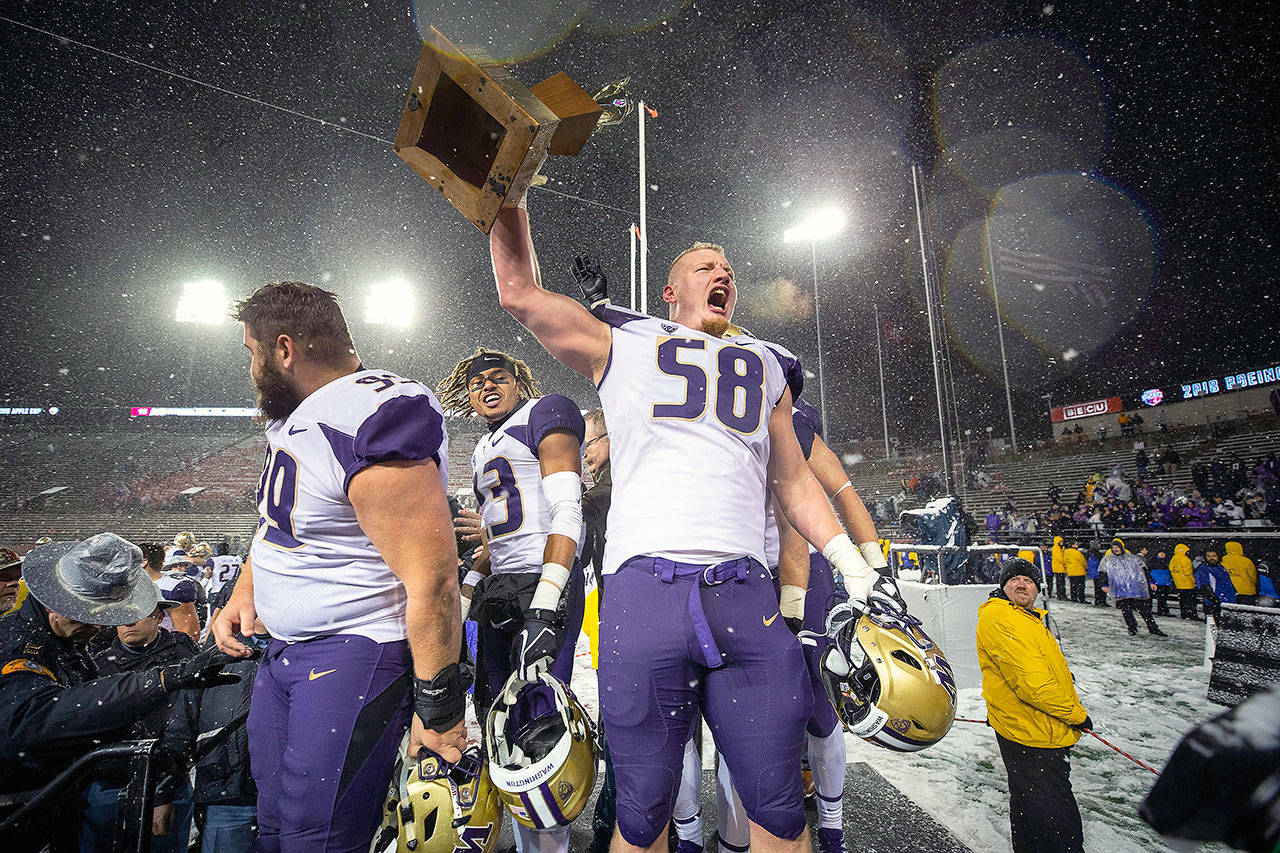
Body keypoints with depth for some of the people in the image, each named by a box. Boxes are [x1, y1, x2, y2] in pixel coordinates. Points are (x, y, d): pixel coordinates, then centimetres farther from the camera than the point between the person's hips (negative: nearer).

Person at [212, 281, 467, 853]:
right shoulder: (290, 416, 7)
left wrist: (439, 708, -23)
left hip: (359, 654, -10)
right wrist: (244, 591, 10)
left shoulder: (369, 426, -26)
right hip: (285, 650, 10)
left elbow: (432, 580, -28)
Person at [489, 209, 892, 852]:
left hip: (746, 595, 3)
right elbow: (519, 290, 15)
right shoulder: (623, 343, 14)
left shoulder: (766, 367, 23)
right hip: (645, 588, -2)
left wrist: (853, 566, 16)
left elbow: (793, 481, 24)